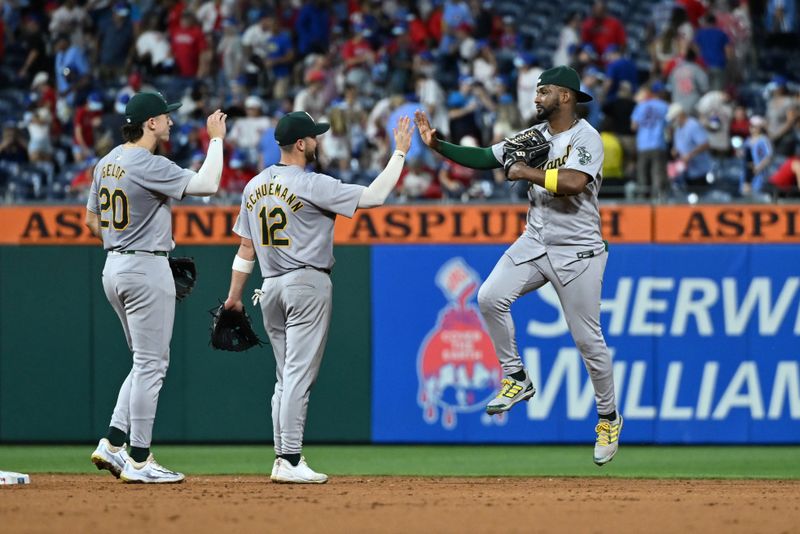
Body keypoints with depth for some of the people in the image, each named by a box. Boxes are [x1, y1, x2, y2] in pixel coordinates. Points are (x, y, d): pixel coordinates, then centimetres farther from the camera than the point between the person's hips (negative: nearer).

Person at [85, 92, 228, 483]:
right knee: (150, 364, -4)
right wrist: (216, 139, -12)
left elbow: (92, 219, 19)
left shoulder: (107, 164, 11)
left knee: (148, 362, 17)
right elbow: (206, 184, -23)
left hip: (114, 269, 9)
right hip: (146, 270, -9)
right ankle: (139, 461, -2)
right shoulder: (148, 165, -18)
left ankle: (113, 443, 10)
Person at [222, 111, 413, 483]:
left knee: (286, 376, 13)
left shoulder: (254, 187, 9)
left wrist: (235, 295, 18)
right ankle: (290, 461, -12)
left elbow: (246, 247, 12)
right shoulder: (312, 185, -13)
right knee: (299, 375, -8)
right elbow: (374, 196, -15)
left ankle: (283, 458, 12)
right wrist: (400, 152, -7)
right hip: (307, 284, -7)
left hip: (270, 287, 7)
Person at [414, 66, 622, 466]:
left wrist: (526, 172, -21)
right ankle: (516, 378, 1)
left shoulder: (586, 138, -14)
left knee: (587, 338, 0)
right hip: (535, 243, 6)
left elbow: (572, 182, -31)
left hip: (577, 252, -6)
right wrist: (438, 146, -2)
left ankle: (609, 418, 18)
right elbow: (485, 158, 10)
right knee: (490, 297, -15)